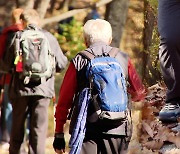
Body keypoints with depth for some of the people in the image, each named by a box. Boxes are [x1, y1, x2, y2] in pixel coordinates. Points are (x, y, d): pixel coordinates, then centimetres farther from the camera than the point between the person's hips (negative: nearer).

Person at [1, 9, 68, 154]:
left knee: (17, 126, 14)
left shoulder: (18, 36, -2)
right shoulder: (49, 37, 0)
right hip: (43, 89, 0)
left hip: (20, 88, 0)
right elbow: (61, 64, 1)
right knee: (39, 127, 3)